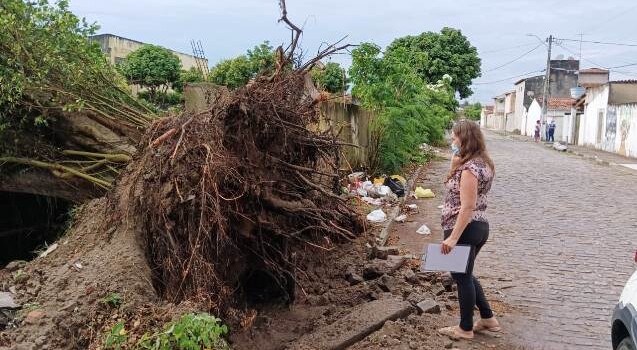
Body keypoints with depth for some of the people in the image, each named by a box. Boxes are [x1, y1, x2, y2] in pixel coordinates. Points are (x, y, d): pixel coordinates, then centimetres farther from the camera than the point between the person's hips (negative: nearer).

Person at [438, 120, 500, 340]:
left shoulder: (469, 169, -21)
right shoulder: (482, 164, 10)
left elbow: (467, 208, -25)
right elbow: (455, 185, 17)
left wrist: (453, 237, -25)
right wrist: (455, 165, 3)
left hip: (465, 230, -10)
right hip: (479, 227, 10)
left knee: (462, 277, 4)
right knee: (465, 275, 22)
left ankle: (466, 329, 18)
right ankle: (488, 319, 30)